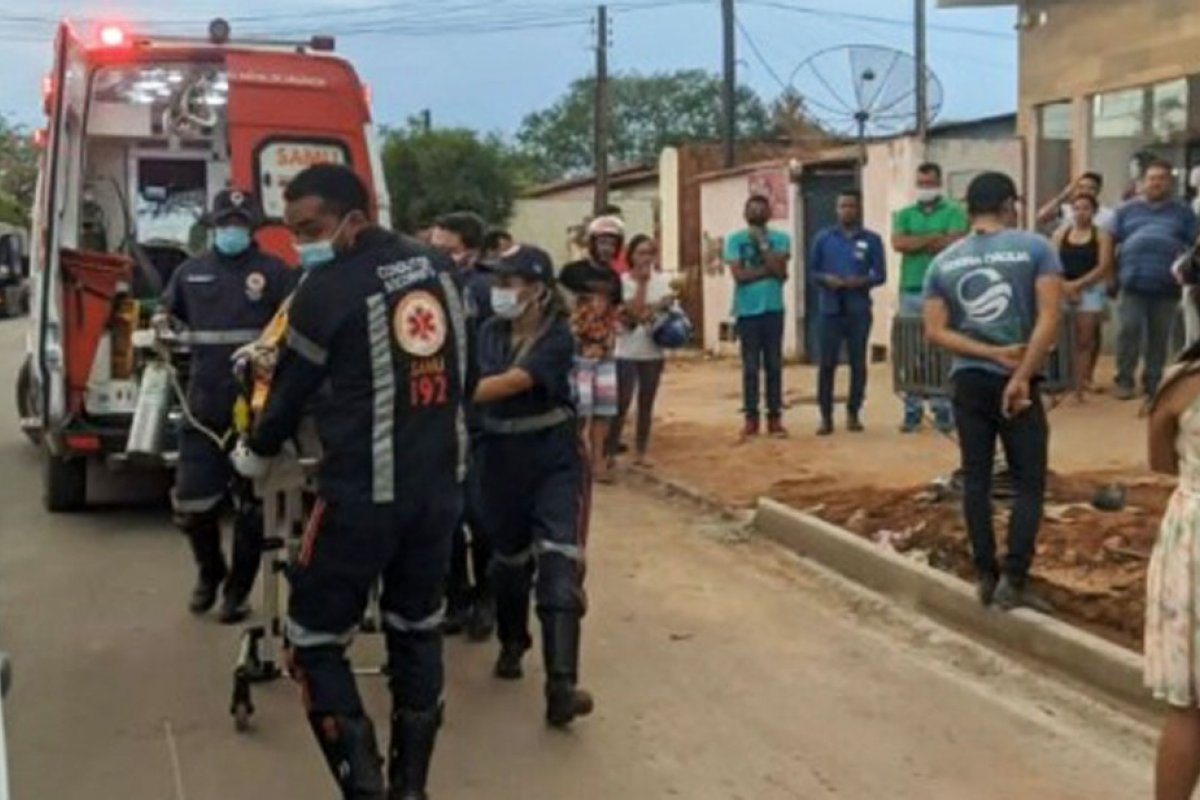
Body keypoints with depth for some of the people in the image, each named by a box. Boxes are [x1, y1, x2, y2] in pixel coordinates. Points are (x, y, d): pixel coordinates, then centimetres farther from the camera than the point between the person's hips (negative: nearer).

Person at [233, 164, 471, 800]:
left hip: (363, 492, -6)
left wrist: (255, 454, 17)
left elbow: (292, 388, -1)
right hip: (441, 485, 6)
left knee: (315, 641, 7)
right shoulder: (438, 268, 5)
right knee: (417, 632, 17)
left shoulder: (329, 288, -13)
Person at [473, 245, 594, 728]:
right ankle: (512, 642, 45)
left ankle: (561, 686, -21)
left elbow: (509, 384, -25)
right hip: (503, 458, 5)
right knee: (510, 557, 19)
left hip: (554, 460, -5)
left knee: (558, 565, -15)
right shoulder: (491, 332, 4)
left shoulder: (557, 337, -14)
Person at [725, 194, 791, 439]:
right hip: (747, 310, -1)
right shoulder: (735, 240, 2)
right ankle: (751, 418, 8)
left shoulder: (780, 239, 5)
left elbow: (780, 271, -10)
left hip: (773, 309, 1)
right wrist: (768, 270, -8)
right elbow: (738, 274, -9)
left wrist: (762, 242, -9)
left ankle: (775, 417, 9)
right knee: (750, 367, 2)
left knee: (774, 365, 4)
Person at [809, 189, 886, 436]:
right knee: (827, 364, -1)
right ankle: (826, 416, 6)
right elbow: (812, 270, 8)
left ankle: (854, 413, 15)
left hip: (859, 311, 0)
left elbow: (880, 275, 3)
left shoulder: (872, 240, 4)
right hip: (830, 309, 0)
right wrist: (827, 279, -13)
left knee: (858, 364, 4)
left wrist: (861, 281, -16)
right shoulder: (823, 238, 6)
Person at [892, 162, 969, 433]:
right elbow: (898, 243, -2)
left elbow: (954, 244, -10)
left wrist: (916, 243, -4)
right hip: (911, 291, 3)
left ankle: (943, 410, 0)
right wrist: (934, 238, -8)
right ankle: (912, 410, 6)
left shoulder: (954, 212, 5)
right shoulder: (904, 214, 15)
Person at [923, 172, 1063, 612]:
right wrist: (1022, 375, -13)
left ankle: (986, 576, 13)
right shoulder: (1035, 247, -4)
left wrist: (992, 354, -8)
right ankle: (1014, 581, -2)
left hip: (968, 381, 3)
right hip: (1016, 381, -3)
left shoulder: (943, 262, 6)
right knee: (1029, 481, 4)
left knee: (976, 479, 10)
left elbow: (935, 331, -3)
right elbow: (1050, 317, -14)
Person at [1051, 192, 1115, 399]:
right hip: (1064, 290, 2)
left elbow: (1104, 267, -9)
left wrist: (1078, 284, -17)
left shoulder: (1101, 235, 0)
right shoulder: (1060, 234, 7)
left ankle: (1079, 386, -2)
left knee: (1084, 341, -3)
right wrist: (1064, 285, -13)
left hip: (1091, 290, -2)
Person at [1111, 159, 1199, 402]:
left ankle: (1153, 383, 14)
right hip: (1133, 282, 0)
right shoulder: (1127, 210, 14)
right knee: (1128, 331, -7)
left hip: (1166, 286, 0)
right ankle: (1124, 381, 1)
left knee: (1159, 336, 5)